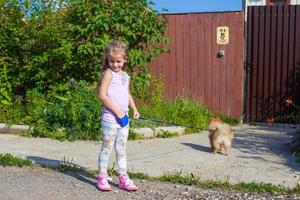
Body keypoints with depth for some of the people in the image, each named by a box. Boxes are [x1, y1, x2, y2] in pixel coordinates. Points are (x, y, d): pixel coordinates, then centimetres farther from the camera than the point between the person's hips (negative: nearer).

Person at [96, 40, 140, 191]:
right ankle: (102, 178, 12)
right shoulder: (108, 73, -8)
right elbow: (102, 95, -16)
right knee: (107, 148, 2)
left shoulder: (126, 76, 13)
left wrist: (134, 109, 10)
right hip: (110, 117, -6)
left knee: (121, 149, 12)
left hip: (123, 118, 7)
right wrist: (117, 111, -17)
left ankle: (123, 178, 20)